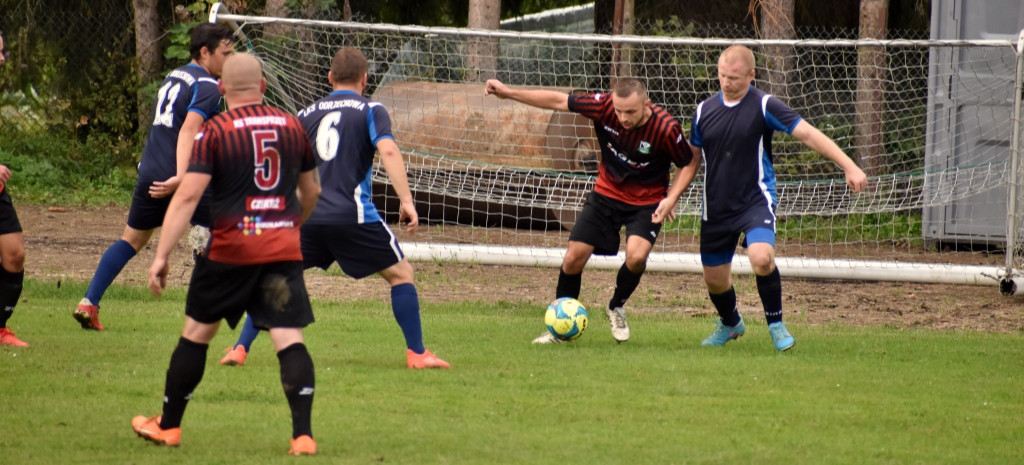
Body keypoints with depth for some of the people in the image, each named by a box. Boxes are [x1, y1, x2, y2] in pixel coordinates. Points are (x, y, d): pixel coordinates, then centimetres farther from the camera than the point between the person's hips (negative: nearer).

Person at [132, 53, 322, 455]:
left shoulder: (215, 131, -5)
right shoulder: (293, 126, 8)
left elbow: (187, 196, -13)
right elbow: (311, 191, 20)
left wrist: (161, 256, -12)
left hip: (231, 248, -2)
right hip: (284, 248, 2)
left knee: (196, 334, 13)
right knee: (289, 340, -2)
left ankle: (168, 426, 23)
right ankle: (303, 434, -16)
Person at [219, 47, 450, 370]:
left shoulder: (308, 114, 18)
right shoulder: (370, 111, 5)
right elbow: (387, 150, -11)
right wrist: (406, 200, -15)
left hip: (307, 214, 3)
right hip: (352, 215, -3)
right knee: (400, 273, 10)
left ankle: (240, 349, 9)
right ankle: (417, 354, 6)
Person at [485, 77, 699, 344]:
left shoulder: (665, 128, -27)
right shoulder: (604, 107, -21)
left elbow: (688, 164, -10)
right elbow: (558, 101, -12)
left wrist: (672, 198, -23)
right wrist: (508, 93, -12)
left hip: (647, 202, -3)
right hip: (607, 194, 3)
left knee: (636, 256, -26)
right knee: (574, 257, -3)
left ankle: (616, 308, 6)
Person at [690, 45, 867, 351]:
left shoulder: (764, 106, -9)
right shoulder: (704, 111, 4)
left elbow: (808, 134, -13)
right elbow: (691, 156, 20)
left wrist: (849, 167, -20)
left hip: (756, 201, -4)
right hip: (716, 208, 5)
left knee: (761, 258, -30)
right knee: (714, 279, 12)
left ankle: (776, 325, -7)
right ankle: (730, 324, 44)